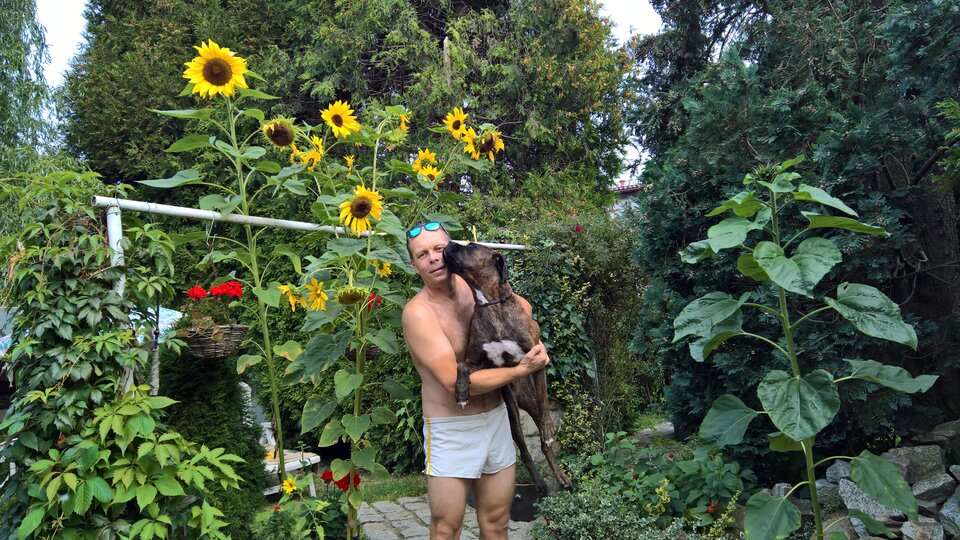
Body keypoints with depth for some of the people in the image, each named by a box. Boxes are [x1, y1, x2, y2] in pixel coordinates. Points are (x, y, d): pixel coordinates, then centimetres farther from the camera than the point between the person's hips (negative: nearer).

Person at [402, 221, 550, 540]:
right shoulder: (418, 311, -19)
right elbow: (455, 382, -25)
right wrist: (521, 370, -18)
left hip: (497, 420, 6)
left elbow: (522, 306, 18)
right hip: (452, 431, -5)